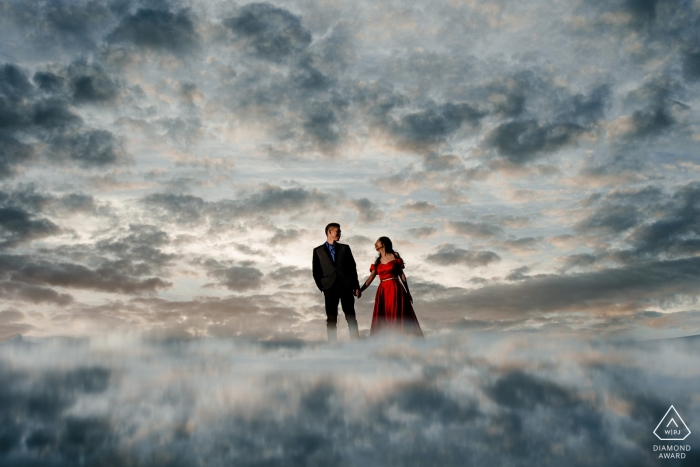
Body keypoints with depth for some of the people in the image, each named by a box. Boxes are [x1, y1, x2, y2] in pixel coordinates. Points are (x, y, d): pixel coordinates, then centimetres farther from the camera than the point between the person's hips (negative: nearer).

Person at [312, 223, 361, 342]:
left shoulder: (345, 248, 11)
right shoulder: (318, 251, 6)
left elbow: (353, 268, 9)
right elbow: (316, 271, 7)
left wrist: (356, 286, 5)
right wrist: (322, 287, 1)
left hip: (346, 287, 1)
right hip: (330, 288, -1)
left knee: (351, 317, 2)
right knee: (331, 319, 2)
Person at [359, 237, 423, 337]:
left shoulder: (394, 256, 4)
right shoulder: (377, 262, 13)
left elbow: (402, 275, 5)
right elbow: (370, 278, 6)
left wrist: (408, 292, 3)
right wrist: (360, 290, -7)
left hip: (395, 290, -4)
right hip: (382, 292, 4)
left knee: (399, 318, -6)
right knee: (382, 321, 1)